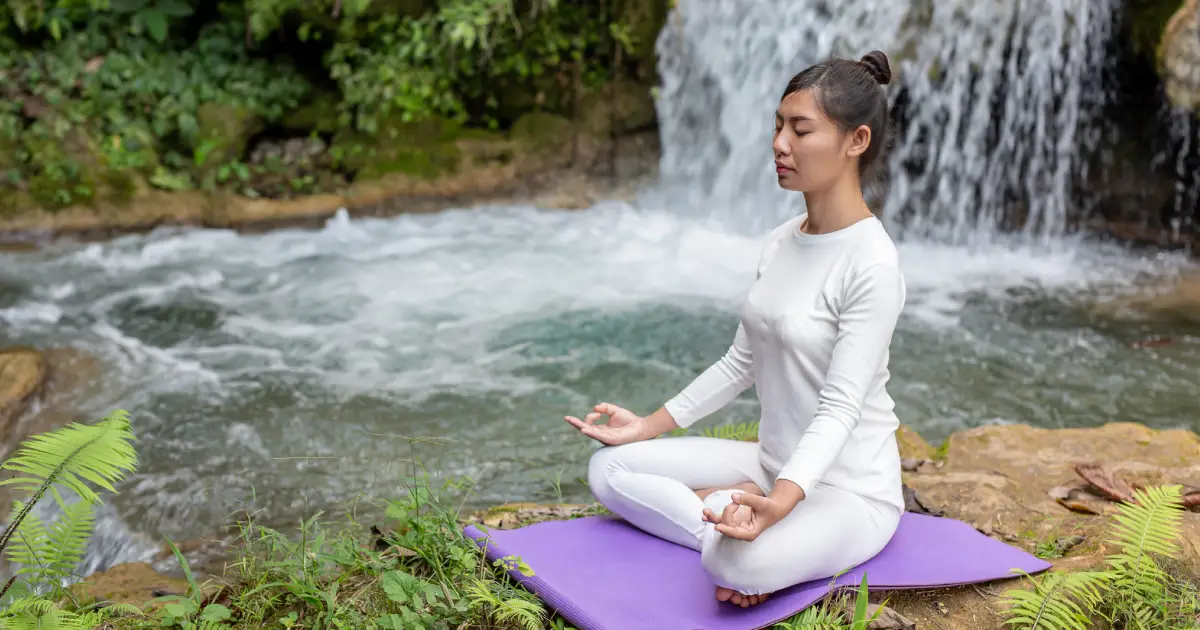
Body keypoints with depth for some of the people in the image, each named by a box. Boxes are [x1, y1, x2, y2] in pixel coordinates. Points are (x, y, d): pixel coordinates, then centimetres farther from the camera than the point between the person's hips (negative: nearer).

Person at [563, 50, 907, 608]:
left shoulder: (872, 263, -21)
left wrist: (780, 503, -40)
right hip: (774, 464, 8)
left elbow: (841, 407, -25)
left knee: (739, 565, -38)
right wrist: (650, 425, 8)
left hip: (848, 490, -8)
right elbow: (741, 362, 11)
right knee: (610, 468, -2)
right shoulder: (780, 243, 4)